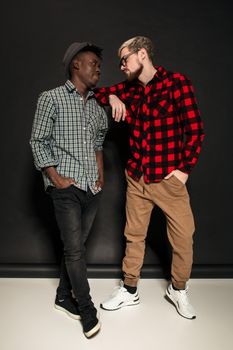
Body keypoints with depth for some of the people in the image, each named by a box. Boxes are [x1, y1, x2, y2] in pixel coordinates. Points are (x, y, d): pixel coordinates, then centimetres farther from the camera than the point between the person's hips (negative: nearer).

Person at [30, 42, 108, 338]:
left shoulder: (96, 106, 15)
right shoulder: (51, 99, -3)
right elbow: (38, 142, -5)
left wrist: (101, 175, 12)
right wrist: (56, 178, -11)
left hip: (92, 188, 6)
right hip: (66, 188, -5)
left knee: (76, 246, 13)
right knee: (75, 249, -2)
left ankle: (64, 296, 31)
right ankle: (87, 310, 14)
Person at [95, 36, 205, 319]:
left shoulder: (177, 83, -7)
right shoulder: (129, 88, 8)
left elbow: (195, 130, -8)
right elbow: (95, 91, 19)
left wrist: (184, 169, -11)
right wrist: (112, 97, -2)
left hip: (168, 178, -4)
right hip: (136, 177, 4)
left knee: (183, 238, 4)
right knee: (134, 236, 14)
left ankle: (178, 290, 31)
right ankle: (129, 290, 33)